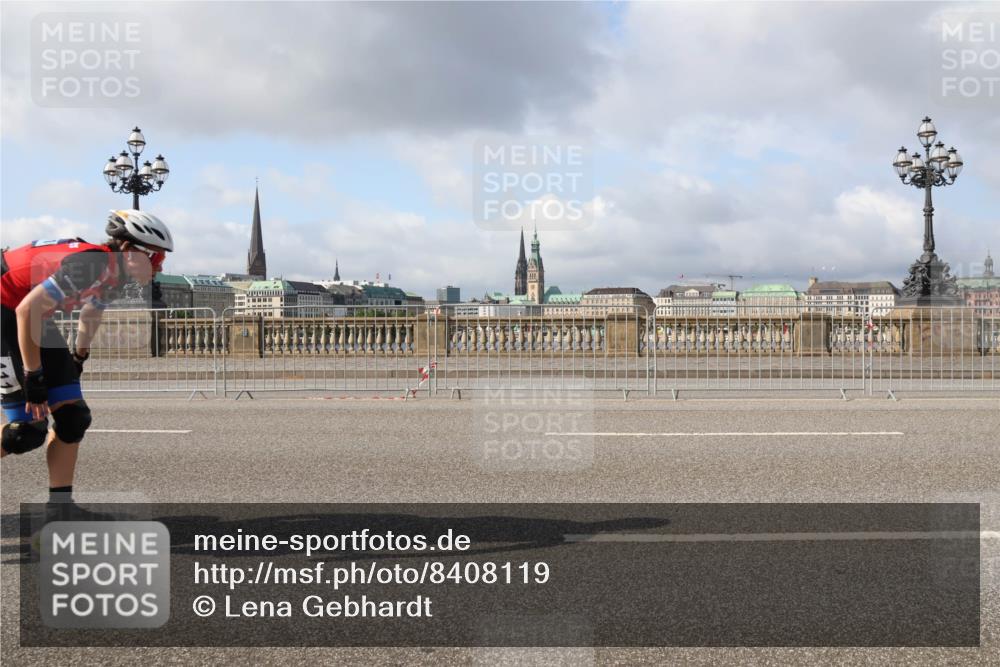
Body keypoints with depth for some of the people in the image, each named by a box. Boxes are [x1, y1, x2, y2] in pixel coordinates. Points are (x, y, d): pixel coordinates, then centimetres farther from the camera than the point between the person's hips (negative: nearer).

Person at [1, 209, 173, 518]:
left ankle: (60, 504, 10)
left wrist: (79, 359, 26)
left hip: (30, 318, 9)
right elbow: (27, 310, -32)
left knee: (73, 417, 1)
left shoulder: (115, 274, 0)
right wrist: (33, 376, -27)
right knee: (29, 429, -10)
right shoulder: (92, 263, -29)